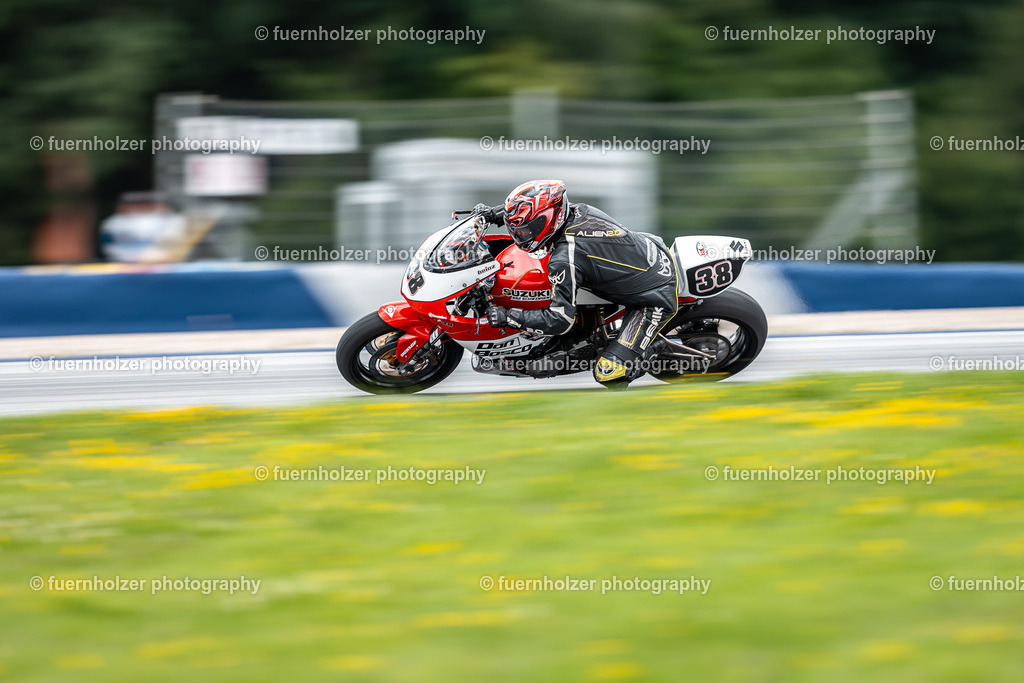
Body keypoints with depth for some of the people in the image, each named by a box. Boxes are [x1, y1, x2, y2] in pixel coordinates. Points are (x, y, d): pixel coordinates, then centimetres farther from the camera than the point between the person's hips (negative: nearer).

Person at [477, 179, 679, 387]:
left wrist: (508, 316, -20)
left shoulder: (565, 261, -31)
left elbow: (560, 320, -27)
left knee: (608, 373, -14)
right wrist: (496, 213, 10)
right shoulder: (578, 210, -9)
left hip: (657, 299, -9)